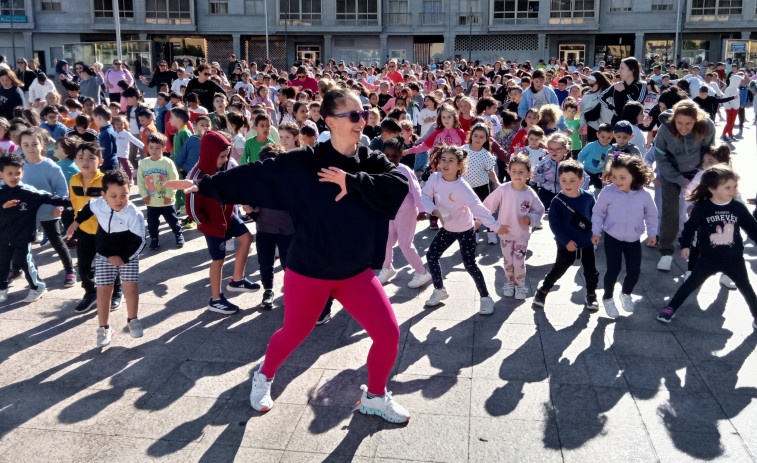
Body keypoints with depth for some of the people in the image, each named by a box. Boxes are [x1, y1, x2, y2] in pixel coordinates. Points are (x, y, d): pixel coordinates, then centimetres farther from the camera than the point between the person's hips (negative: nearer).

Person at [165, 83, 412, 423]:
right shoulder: (304, 163, -13)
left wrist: (353, 181, -27)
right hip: (309, 270, -3)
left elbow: (398, 185, -21)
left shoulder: (372, 161, -4)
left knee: (388, 334, -1)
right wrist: (204, 185, -10)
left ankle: (375, 397, 26)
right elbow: (254, 175, -10)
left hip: (356, 271, 3)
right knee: (294, 333, 14)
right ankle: (264, 378, 48)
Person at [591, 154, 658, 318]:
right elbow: (598, 212, -3)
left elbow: (651, 215, 6)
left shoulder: (644, 195, -12)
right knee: (613, 270, -4)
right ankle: (607, 298, 22)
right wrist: (596, 232, -2)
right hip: (612, 238, -2)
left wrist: (652, 233, 8)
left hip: (633, 240, 2)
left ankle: (626, 294, 35)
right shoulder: (607, 192, -17)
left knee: (634, 271, 5)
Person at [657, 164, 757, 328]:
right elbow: (690, 226, -4)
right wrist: (685, 244, -10)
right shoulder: (702, 207, -14)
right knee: (691, 284, 6)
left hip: (734, 259, 2)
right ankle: (671, 308, 21)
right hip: (708, 258, -2)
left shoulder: (738, 207, -8)